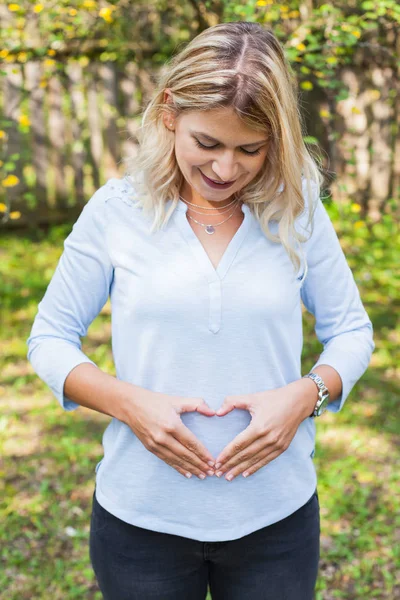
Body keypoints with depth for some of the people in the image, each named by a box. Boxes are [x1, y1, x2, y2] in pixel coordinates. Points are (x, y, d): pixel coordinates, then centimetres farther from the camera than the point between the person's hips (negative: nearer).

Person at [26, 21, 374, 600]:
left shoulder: (297, 211, -4)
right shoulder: (116, 209, -7)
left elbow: (351, 331, 5)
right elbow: (49, 338, 0)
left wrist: (305, 395, -15)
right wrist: (128, 401, -17)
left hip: (277, 516, 1)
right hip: (141, 521, 0)